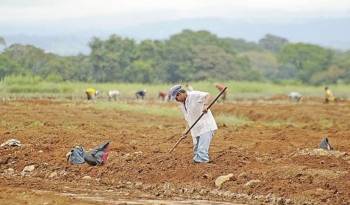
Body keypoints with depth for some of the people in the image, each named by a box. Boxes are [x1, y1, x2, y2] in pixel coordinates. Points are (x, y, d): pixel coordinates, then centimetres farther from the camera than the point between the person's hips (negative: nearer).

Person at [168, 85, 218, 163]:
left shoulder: (194, 95, -12)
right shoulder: (182, 104, 14)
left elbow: (208, 95, -25)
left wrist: (205, 105, -42)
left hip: (206, 127, -9)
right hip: (196, 130, 9)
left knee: (202, 151, -18)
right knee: (196, 152, 12)